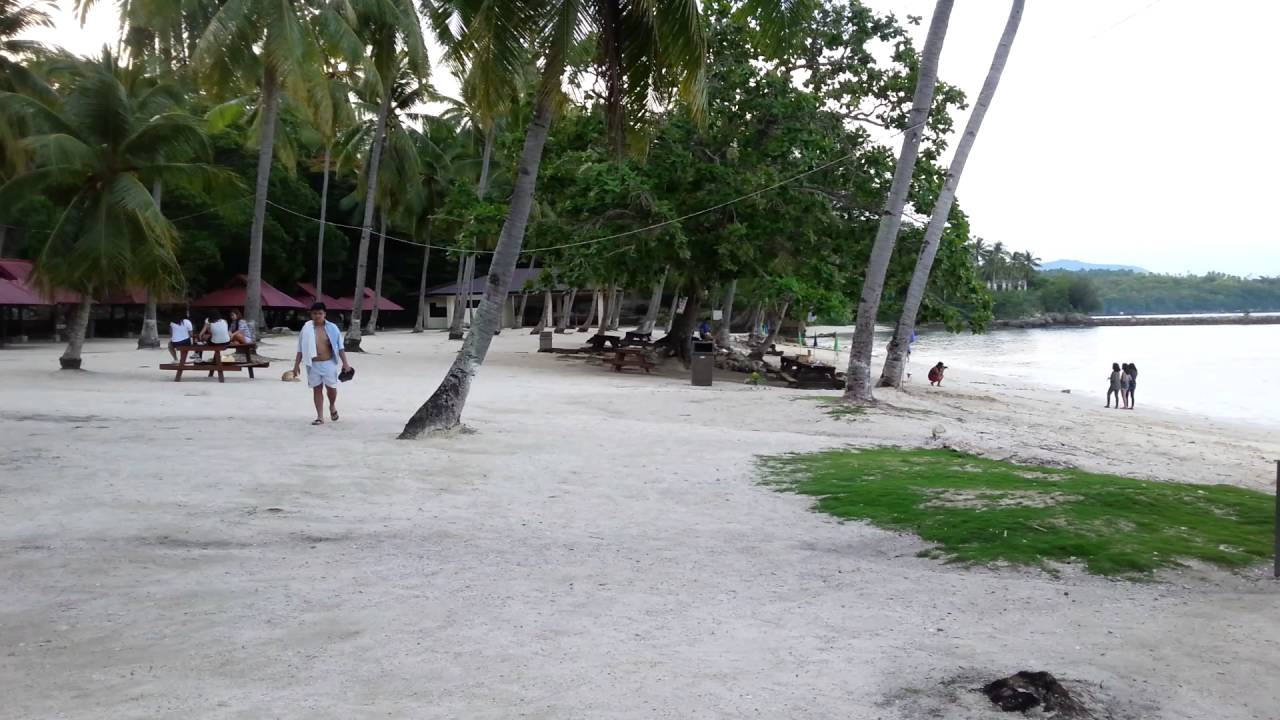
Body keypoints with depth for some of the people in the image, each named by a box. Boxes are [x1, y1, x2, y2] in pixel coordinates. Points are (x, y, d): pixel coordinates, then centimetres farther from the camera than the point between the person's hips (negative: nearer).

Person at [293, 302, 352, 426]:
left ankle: (332, 406, 31)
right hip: (313, 364, 1)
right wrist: (297, 364, 4)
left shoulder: (332, 328, 0)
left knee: (331, 387, -1)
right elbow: (300, 349, 7)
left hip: (329, 363, -1)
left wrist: (345, 363, -4)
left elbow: (340, 347, 2)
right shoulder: (306, 329, 2)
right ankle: (320, 417, 10)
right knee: (317, 389, 4)